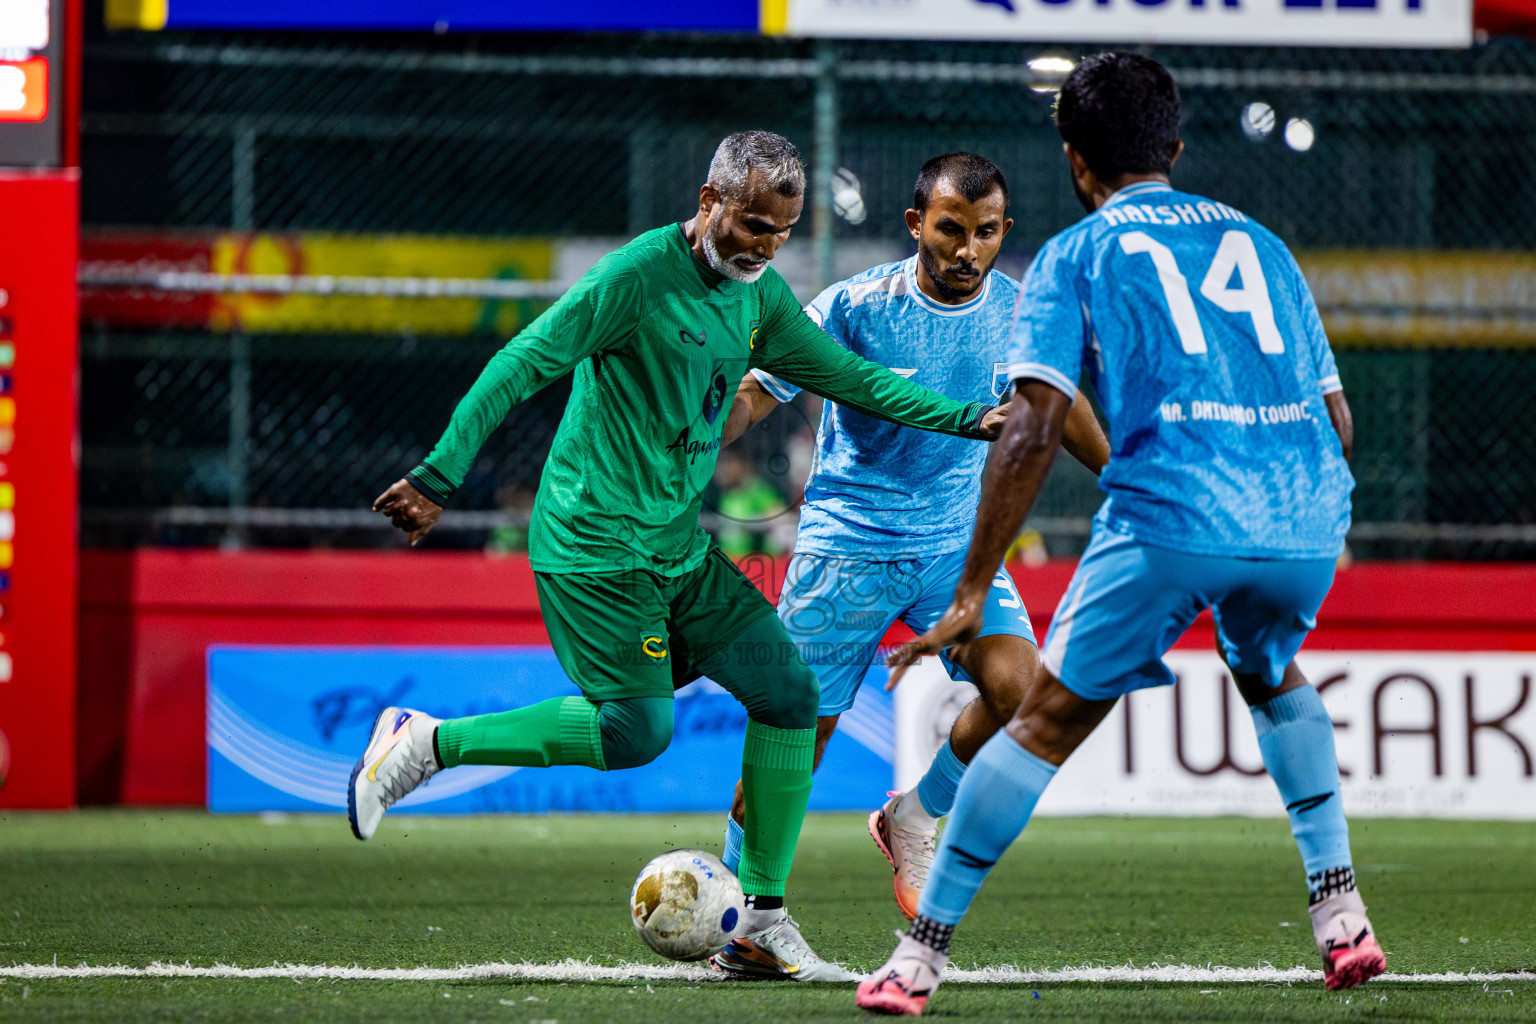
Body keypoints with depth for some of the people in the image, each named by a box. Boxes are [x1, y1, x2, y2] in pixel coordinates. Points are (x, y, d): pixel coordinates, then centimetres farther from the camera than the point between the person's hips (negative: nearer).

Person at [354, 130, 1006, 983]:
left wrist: (965, 420, 10)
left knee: (788, 690, -2)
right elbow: (521, 366, -15)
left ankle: (761, 922, 4)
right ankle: (429, 743, 3)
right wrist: (440, 478, -19)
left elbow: (850, 378, 19)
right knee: (638, 729, -14)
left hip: (679, 547, 8)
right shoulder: (639, 276, -15)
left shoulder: (762, 298, 9)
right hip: (595, 544, -8)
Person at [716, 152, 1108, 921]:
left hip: (956, 541, 3)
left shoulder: (1017, 310, -2)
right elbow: (751, 394, -10)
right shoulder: (857, 305, -14)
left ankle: (913, 821, 6)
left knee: (1017, 688, -20)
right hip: (847, 545, -3)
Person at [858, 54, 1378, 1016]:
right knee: (1271, 676, 33)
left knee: (1047, 720, 8)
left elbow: (1035, 430, -2)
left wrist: (972, 592, 0)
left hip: (1172, 517, -4)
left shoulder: (1072, 258, 11)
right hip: (1309, 521, 4)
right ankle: (1341, 912, 22)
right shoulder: (1258, 243, 24)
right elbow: (1337, 420, 22)